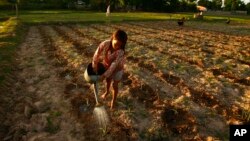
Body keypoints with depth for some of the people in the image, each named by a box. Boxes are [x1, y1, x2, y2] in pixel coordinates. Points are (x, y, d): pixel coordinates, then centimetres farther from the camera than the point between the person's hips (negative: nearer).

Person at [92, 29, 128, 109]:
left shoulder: (121, 52, -38)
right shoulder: (105, 43, -31)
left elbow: (114, 65, -36)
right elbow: (97, 53, -17)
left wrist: (104, 75, -33)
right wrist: (95, 64, -13)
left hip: (117, 69, -4)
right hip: (106, 66, 4)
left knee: (114, 85, 9)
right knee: (107, 80, 27)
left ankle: (113, 100, 35)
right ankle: (107, 92, 59)